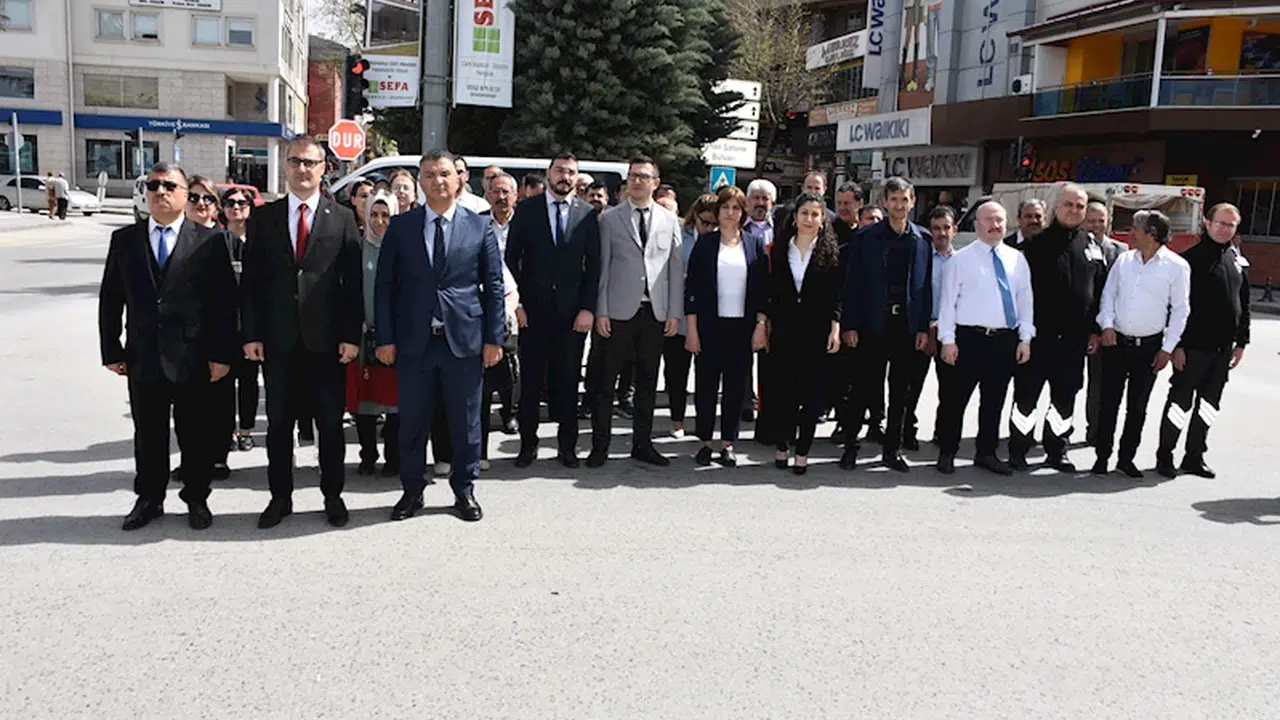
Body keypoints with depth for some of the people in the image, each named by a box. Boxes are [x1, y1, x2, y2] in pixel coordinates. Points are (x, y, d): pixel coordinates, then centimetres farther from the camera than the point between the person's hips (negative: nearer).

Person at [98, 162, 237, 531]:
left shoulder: (208, 242, -1)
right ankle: (149, 499, 27)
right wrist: (111, 351, 3)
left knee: (195, 434, 8)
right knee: (148, 435, 12)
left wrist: (221, 355, -8)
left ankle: (197, 499, 23)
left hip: (192, 359, -2)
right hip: (143, 358, 3)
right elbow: (110, 299, 9)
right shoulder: (124, 240, 8)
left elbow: (225, 302, -4)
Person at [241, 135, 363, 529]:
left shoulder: (342, 218, 3)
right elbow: (251, 280, 5)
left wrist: (351, 335, -6)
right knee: (278, 423, 9)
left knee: (331, 423, 7)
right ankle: (280, 497, 22)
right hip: (278, 339, 2)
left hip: (327, 340, -1)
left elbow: (353, 282, 0)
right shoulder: (263, 218, 7)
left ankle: (333, 496, 21)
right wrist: (251, 334, -2)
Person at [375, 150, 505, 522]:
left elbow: (494, 286, 4)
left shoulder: (480, 227, 4)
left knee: (466, 422, 8)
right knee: (412, 423, 8)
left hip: (464, 340, -1)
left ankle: (465, 491, 23)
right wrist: (385, 338, -2)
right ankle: (412, 491, 24)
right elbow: (385, 285, 5)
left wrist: (493, 338, -1)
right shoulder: (400, 226, 5)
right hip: (413, 341, 1)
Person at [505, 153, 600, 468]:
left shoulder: (587, 214, 5)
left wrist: (588, 308, -4)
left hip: (572, 311, 0)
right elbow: (512, 258, 3)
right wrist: (516, 303, -5)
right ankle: (528, 444, 15)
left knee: (568, 380, 6)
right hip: (533, 309, 0)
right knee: (531, 379, 5)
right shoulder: (527, 210, 4)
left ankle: (567, 445, 15)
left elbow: (594, 264, 4)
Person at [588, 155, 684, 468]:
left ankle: (642, 444, 20)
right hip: (619, 311, -2)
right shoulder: (609, 218, 3)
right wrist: (600, 311, -6)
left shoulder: (670, 220, 8)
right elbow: (602, 267, 0)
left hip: (656, 312, 2)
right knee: (606, 381, 2)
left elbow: (676, 268, 7)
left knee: (647, 382, 10)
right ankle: (600, 445, 11)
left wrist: (674, 312, 1)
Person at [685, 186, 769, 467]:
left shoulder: (754, 244, 6)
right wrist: (692, 329, -5)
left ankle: (728, 443, 13)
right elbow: (691, 288, 0)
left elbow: (763, 288, 5)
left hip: (743, 326, 1)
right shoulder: (704, 243, 3)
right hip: (710, 325, -1)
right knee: (706, 383, 3)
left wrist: (761, 325, -3)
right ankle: (705, 441, 13)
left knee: (737, 385, 4)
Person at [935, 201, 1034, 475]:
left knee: (994, 400, 12)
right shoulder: (961, 259, 0)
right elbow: (948, 301, -3)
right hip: (970, 339, -4)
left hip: (1006, 340, 4)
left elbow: (1025, 300, 12)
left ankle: (987, 453, 23)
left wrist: (1025, 338, 5)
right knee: (956, 398, 1)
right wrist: (948, 340, -8)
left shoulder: (1017, 259, 11)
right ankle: (947, 452, 12)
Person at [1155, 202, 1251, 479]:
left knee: (1209, 404, 11)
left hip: (1223, 349, 6)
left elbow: (1244, 305, 17)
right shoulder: (1191, 258, -8)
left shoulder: (1237, 262, 11)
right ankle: (1164, 457, 9)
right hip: (1193, 347, -6)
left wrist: (1241, 342, 12)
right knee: (1180, 401, -1)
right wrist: (1177, 345, -16)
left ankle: (1194, 457, 21)